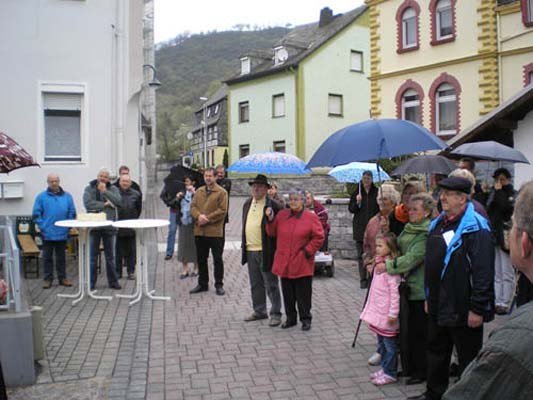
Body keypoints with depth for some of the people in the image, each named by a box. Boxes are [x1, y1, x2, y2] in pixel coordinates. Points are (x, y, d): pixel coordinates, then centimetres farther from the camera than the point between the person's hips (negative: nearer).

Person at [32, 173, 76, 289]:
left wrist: (68, 226, -3)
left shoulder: (67, 196, 4)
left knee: (61, 257, 12)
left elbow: (72, 213, 5)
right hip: (47, 234, -1)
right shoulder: (41, 197, -1)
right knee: (47, 257, 7)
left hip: (62, 233, 1)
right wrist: (43, 226, -8)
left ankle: (62, 278, 21)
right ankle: (48, 279, 16)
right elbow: (36, 214, -1)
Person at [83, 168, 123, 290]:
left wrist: (105, 191, -15)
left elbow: (118, 201, -12)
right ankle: (91, 283, 15)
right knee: (93, 256, 6)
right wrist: (105, 204, -12)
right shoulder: (89, 189, 2)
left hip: (109, 226, 1)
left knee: (110, 256, 11)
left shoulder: (113, 189, 6)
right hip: (94, 226, -1)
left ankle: (113, 282, 20)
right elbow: (88, 203, -14)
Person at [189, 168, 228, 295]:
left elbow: (223, 210, -11)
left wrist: (208, 218, -15)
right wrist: (199, 216, -13)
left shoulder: (222, 192, -4)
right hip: (199, 231, 5)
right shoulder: (199, 191, 13)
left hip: (215, 232, -5)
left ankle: (219, 285, 14)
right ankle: (202, 284, 26)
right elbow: (193, 206, 8)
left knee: (217, 259, 3)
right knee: (201, 259, 14)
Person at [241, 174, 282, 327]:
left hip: (266, 251, -7)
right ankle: (259, 311, 28)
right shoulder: (247, 203, 11)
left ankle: (275, 314, 13)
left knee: (271, 284, 3)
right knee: (255, 284, 16)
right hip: (250, 250, 7)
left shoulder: (272, 206, -11)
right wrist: (244, 244, 18)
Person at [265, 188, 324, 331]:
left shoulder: (311, 217, -4)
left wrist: (308, 251, -9)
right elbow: (272, 232, 11)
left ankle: (306, 319, 19)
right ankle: (290, 318, 26)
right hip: (284, 263, 4)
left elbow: (318, 237, -3)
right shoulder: (282, 215, 7)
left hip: (302, 263, -3)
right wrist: (270, 219, -4)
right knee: (287, 292, 12)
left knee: (303, 293, 4)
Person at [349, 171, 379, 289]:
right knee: (361, 255, 2)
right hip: (360, 227, 1)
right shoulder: (356, 192, 6)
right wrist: (357, 202, -12)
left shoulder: (377, 192, 4)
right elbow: (350, 209, 5)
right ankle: (363, 280, 6)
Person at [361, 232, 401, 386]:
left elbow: (395, 292, -21)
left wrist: (393, 313, -21)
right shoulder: (379, 263, 9)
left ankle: (390, 373, 15)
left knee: (389, 344, 4)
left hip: (387, 315, -9)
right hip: (378, 312, 9)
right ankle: (385, 369, 31)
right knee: (381, 343, 19)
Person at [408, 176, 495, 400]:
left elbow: (483, 271, -21)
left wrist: (477, 308, -22)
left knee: (468, 358, 8)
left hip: (463, 309, -9)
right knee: (436, 351, 20)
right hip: (438, 306, 9)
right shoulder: (438, 224, 10)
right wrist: (429, 297, 19)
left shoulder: (475, 227, -16)